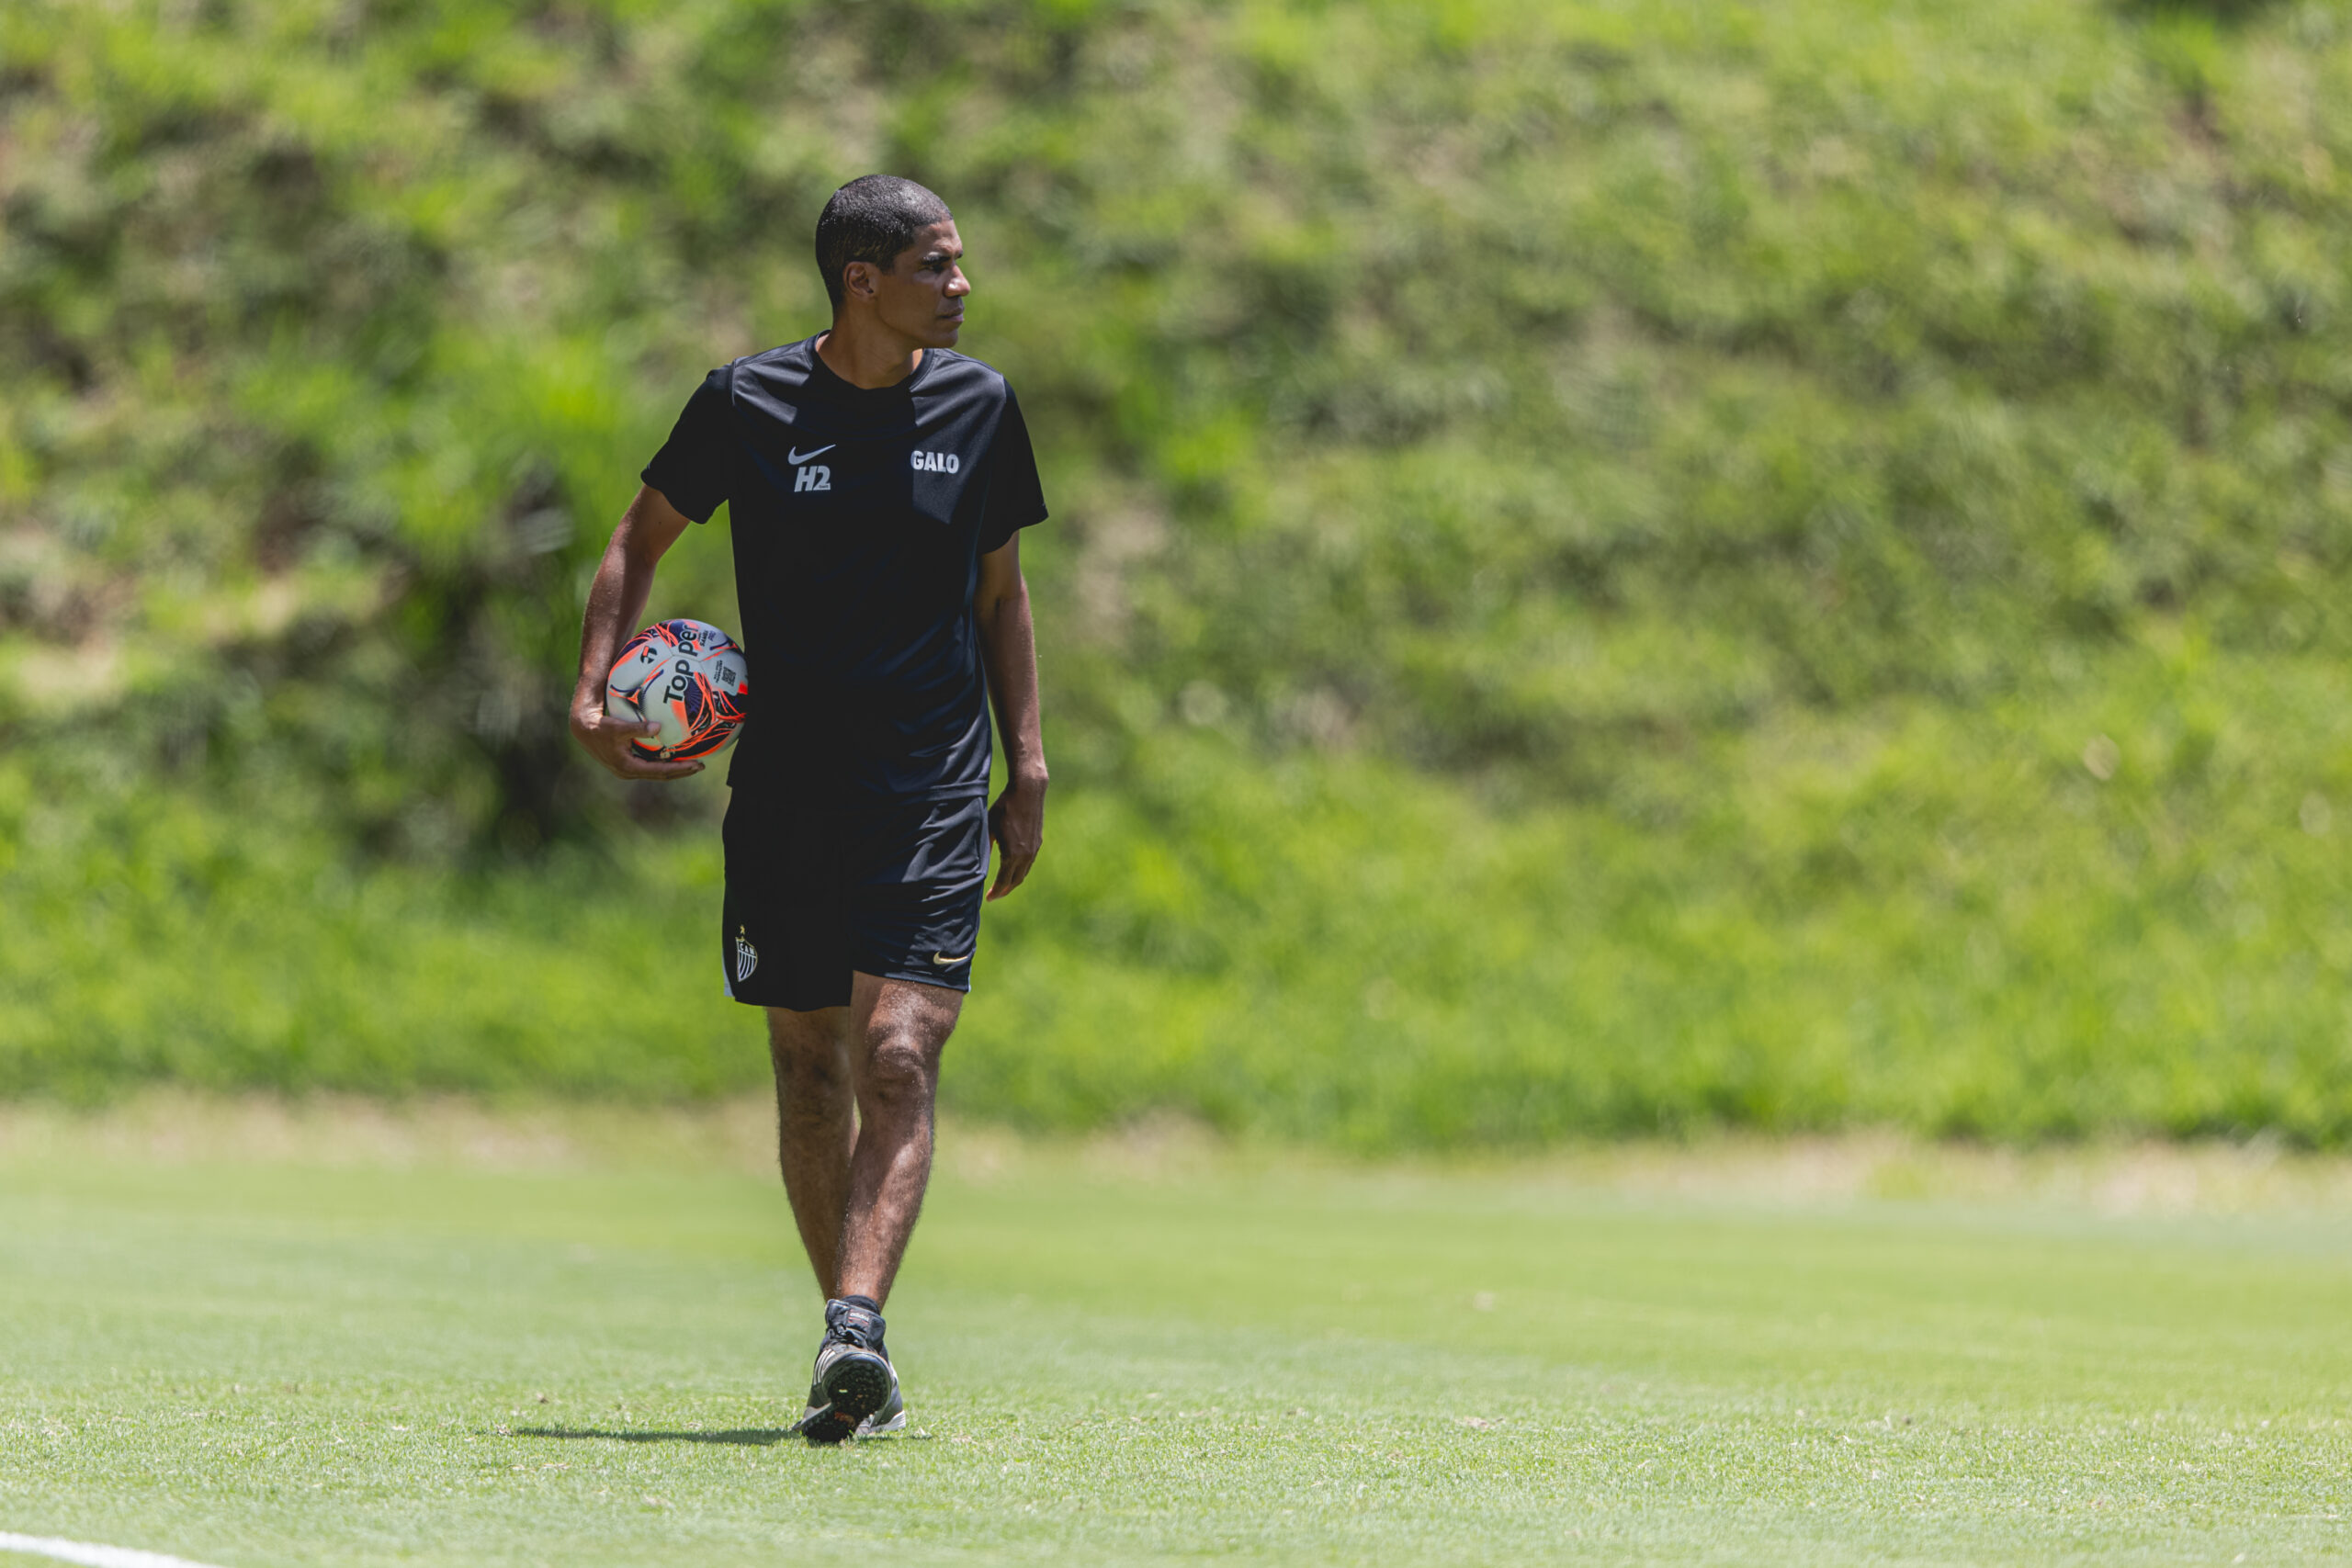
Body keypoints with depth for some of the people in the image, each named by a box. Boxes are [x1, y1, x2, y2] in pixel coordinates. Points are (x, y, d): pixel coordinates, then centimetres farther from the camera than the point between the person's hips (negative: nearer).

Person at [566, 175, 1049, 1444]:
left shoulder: (977, 407, 3)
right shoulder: (748, 403, -3)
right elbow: (642, 536, 11)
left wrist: (1027, 769, 7)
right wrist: (595, 687, -3)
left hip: (932, 790, 0)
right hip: (784, 785, 0)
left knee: (898, 1057, -16)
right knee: (810, 1066, 6)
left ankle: (856, 1327, -25)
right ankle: (855, 1356, 18)